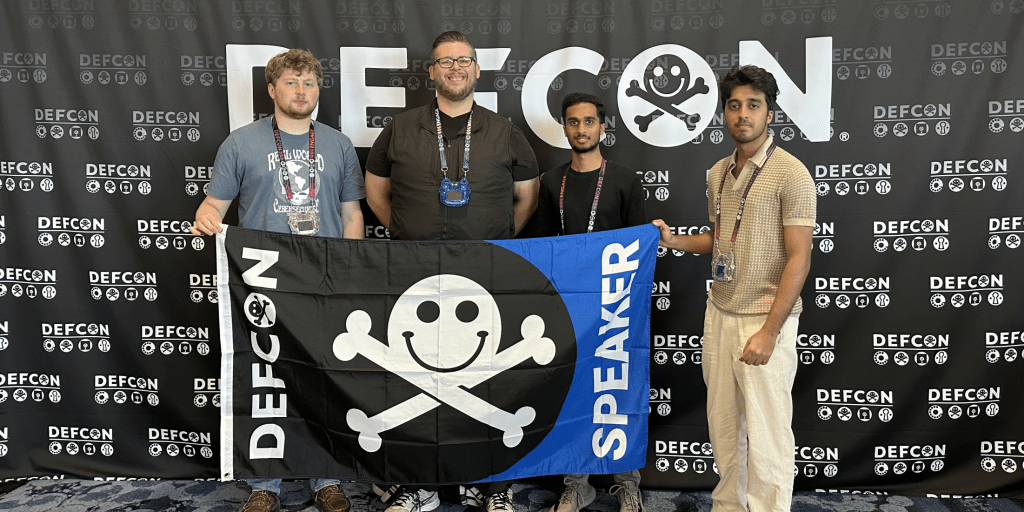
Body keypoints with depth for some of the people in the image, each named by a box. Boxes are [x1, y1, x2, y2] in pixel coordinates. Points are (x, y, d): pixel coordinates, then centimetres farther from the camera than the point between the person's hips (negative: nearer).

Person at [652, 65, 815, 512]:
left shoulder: (790, 174, -11)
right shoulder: (718, 173, 11)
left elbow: (799, 258, -14)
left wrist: (769, 331, -19)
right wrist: (675, 240, 4)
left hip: (765, 319, -7)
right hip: (719, 312, 7)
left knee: (765, 433, 1)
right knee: (722, 425, 15)